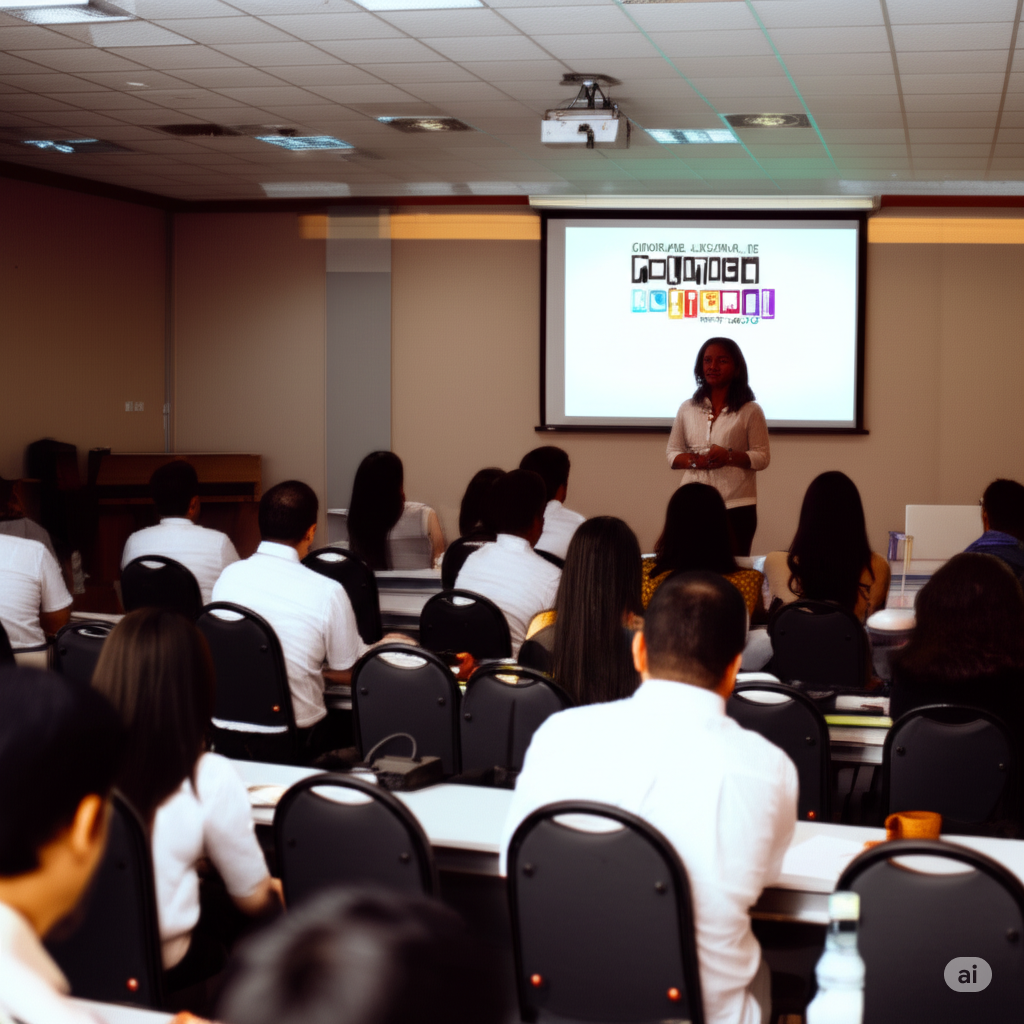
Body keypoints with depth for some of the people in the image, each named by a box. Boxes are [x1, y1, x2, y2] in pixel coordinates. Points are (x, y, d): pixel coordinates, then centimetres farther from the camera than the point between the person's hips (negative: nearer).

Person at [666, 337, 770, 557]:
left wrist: (729, 456, -17)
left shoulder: (750, 411, 0)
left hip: (736, 506, -3)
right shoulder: (687, 408, 10)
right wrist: (694, 461, -9)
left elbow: (762, 457, -1)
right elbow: (672, 453, 12)